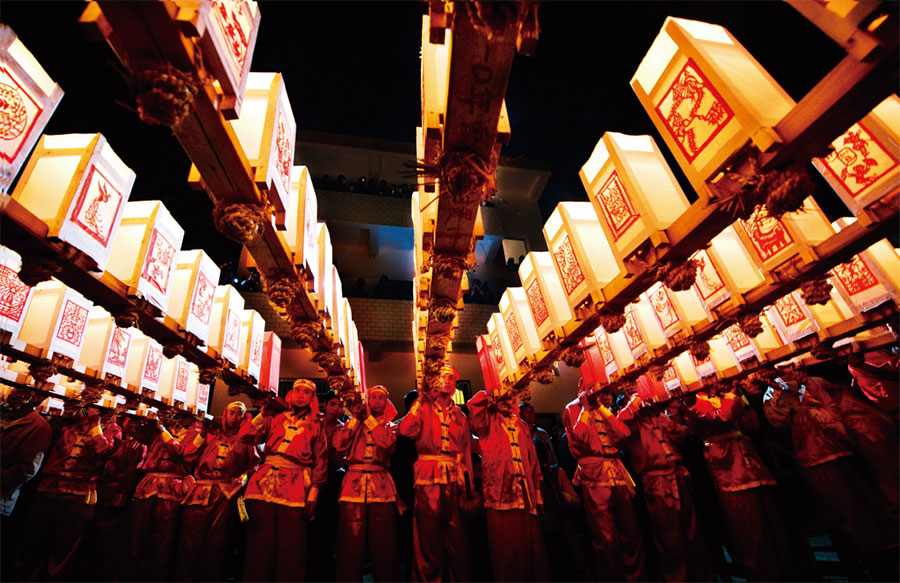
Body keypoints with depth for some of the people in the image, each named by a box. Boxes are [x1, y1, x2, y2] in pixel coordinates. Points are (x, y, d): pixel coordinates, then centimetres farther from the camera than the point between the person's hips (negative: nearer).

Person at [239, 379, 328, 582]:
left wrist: (313, 495, 1)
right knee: (258, 547, 1)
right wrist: (264, 413, 0)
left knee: (290, 552, 1)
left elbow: (321, 461, 8)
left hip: (295, 487, -1)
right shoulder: (276, 416, 16)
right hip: (264, 482, 2)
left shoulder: (316, 424, 12)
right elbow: (246, 436, 6)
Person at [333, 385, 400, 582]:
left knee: (383, 543, 3)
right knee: (351, 543, 0)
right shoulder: (352, 422, 16)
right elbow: (339, 444, -2)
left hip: (381, 485, 0)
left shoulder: (389, 425, 13)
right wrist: (355, 418, -1)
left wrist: (368, 417, -4)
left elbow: (386, 441, -11)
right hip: (354, 483, 0)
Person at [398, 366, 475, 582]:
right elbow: (405, 429, -13)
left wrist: (469, 487, 9)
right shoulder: (424, 408, 6)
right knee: (428, 534, 1)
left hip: (455, 479, 4)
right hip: (429, 476, -3)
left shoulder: (460, 416, 15)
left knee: (457, 537, 10)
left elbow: (467, 451, 13)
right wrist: (420, 402, -9)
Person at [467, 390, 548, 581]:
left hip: (525, 492, 5)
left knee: (530, 543, 8)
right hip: (500, 491, -4)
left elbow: (533, 461, 18)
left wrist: (537, 492, 13)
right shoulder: (488, 422, 5)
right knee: (505, 546, -1)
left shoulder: (522, 426, 19)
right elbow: (474, 404, -16)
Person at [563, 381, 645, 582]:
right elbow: (579, 436, -15)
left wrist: (601, 406, 0)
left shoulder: (605, 410, 19)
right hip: (594, 474, -6)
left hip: (617, 471, 6)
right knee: (606, 536, 1)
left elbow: (624, 432, 2)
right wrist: (586, 407, -8)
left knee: (631, 531, 12)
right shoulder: (573, 408, 2)